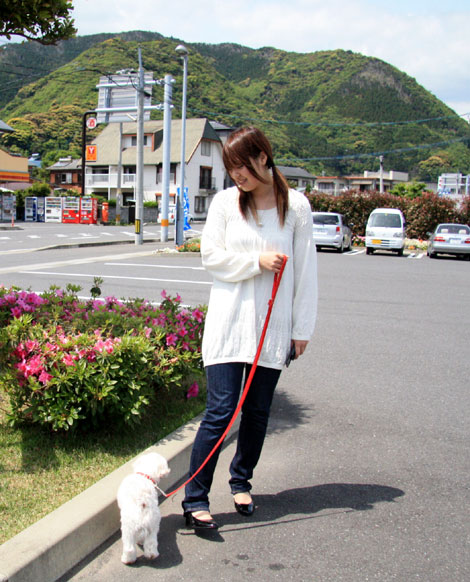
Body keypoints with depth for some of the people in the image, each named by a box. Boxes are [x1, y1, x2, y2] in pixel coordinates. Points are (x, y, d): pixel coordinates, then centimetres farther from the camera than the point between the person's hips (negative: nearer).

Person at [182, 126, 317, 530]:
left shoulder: (296, 206, 0)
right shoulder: (226, 202, 1)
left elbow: (305, 270, 2)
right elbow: (211, 256, -1)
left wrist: (302, 329, 2)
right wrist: (257, 261, -14)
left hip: (273, 324, 1)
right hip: (229, 321, -1)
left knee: (258, 412, 11)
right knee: (221, 411, -7)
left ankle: (241, 482, 32)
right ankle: (195, 499, 2)